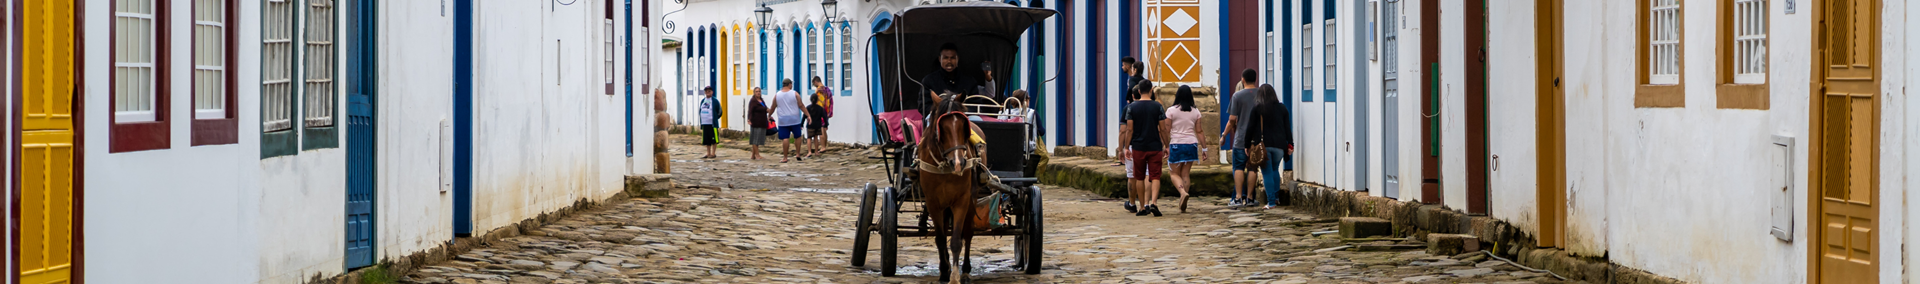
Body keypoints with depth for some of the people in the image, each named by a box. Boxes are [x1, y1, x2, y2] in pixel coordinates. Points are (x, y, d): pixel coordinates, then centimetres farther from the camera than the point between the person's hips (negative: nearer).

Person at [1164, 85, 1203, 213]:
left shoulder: (1171, 111, -5)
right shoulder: (1195, 112, 4)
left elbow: (1167, 131, -5)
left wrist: (1166, 146, 2)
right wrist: (1203, 147, 11)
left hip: (1176, 144, -3)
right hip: (1191, 143, 3)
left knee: (1174, 173, 6)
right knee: (1186, 173, 8)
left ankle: (1183, 192, -23)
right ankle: (1183, 205, 6)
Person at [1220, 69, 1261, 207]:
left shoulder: (1237, 95, -6)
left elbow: (1232, 119, -7)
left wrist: (1224, 135, 5)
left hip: (1241, 138, -3)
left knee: (1239, 168, 1)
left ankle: (1238, 197, -5)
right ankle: (1249, 197, 8)